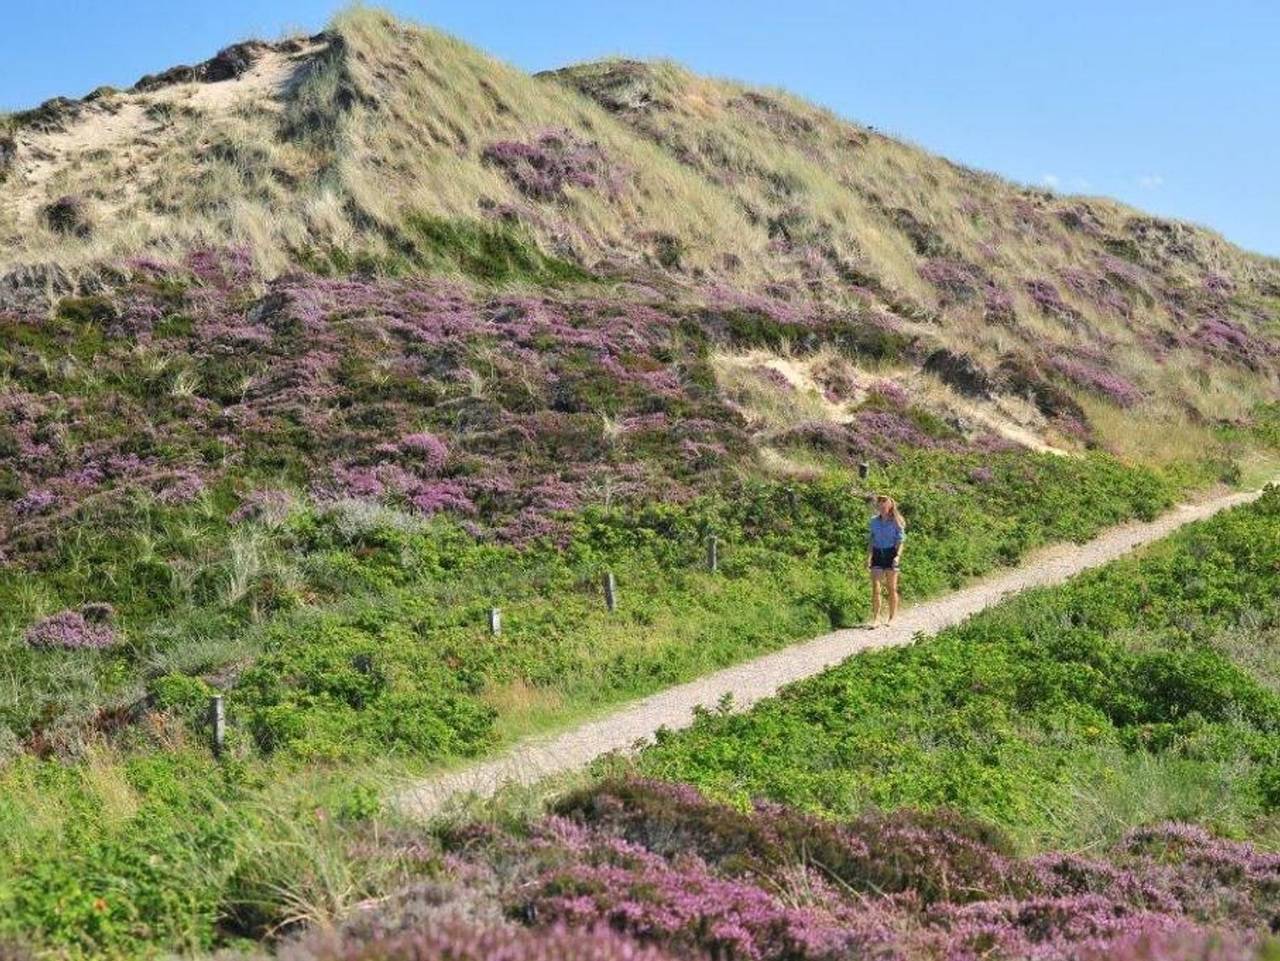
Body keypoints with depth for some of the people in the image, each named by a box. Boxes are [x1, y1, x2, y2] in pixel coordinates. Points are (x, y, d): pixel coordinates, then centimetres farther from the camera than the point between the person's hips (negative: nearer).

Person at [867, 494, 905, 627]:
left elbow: (900, 541, -3)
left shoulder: (896, 522, -2)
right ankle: (875, 618, -6)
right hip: (877, 554, 3)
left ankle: (892, 617, 15)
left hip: (890, 554, -3)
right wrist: (868, 557, 6)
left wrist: (898, 556, -18)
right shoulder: (874, 521, 9)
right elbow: (871, 540, 13)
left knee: (892, 588, 4)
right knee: (875, 587, -7)